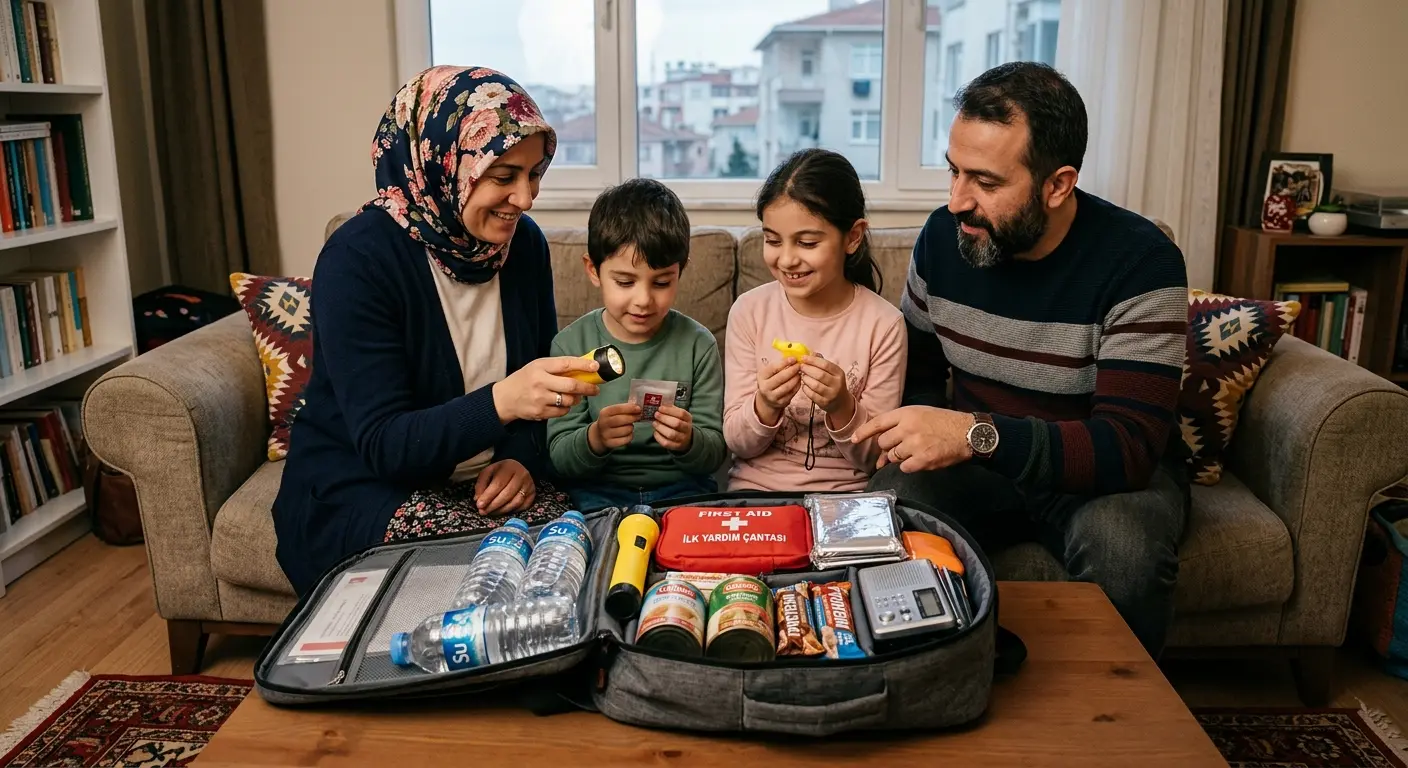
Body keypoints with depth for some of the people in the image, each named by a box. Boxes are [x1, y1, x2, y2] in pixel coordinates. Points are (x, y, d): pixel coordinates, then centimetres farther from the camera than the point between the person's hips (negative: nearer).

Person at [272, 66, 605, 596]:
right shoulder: (358, 258, -19)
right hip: (360, 490, -5)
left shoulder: (523, 242, -2)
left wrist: (521, 457, -12)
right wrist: (501, 402, -40)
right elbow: (383, 444, -23)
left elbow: (539, 376, 8)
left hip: (483, 482, 5)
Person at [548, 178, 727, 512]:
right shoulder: (571, 345, -2)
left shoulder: (697, 344, -1)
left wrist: (688, 442, -22)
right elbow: (560, 456, -4)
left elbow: (715, 453, 1)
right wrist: (595, 438, -25)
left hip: (682, 487, 1)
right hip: (599, 490, 0)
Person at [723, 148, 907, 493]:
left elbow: (876, 457, -3)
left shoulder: (883, 325, -8)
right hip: (754, 489, 0)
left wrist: (842, 407, -21)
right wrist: (766, 405, -19)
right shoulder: (749, 312, -4)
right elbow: (738, 443, 0)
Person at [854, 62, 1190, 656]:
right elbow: (918, 367, 12)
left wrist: (976, 433, -39)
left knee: (1123, 543, -36)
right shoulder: (944, 236, -5)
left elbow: (1129, 447, -27)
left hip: (1107, 475, -3)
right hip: (978, 465, 3)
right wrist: (924, 429, -11)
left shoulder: (1140, 261, -20)